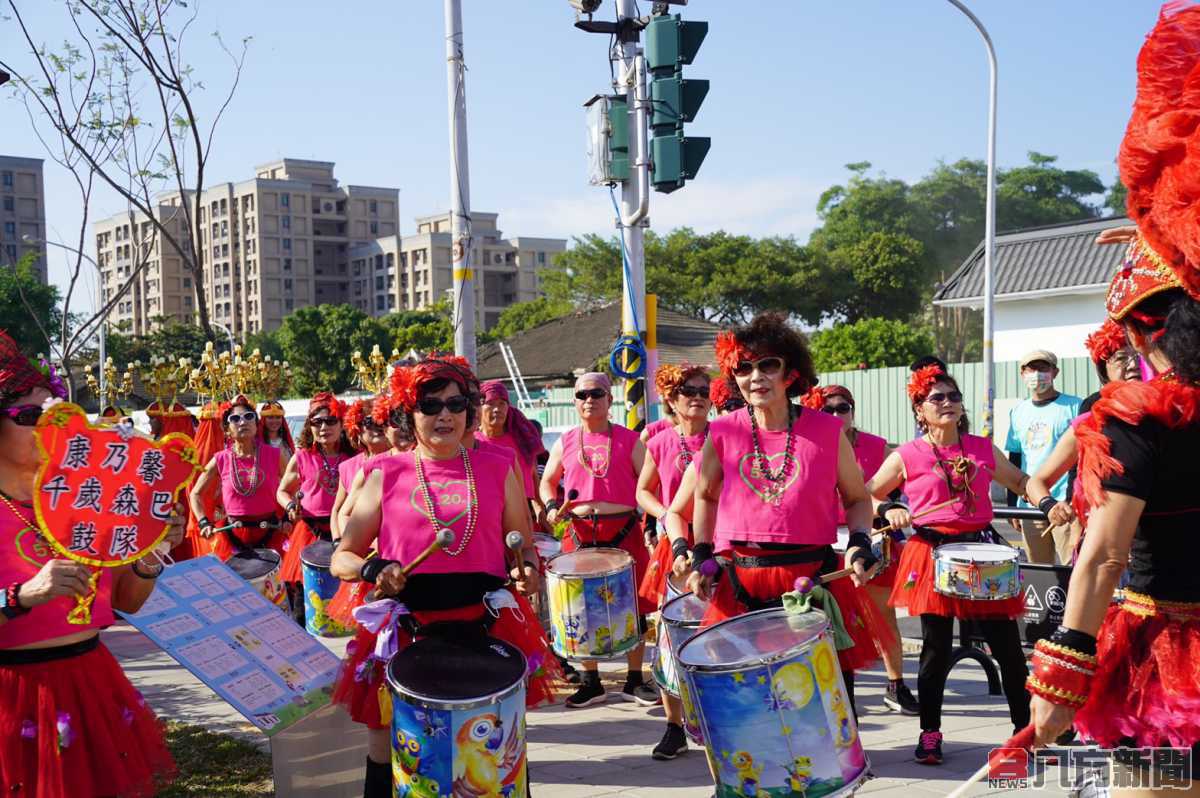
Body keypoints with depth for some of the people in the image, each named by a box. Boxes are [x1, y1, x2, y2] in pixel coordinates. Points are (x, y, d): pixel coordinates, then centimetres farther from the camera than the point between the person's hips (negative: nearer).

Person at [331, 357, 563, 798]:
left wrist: (527, 569, -9)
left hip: (486, 625, 1)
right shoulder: (386, 474, 3)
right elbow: (341, 557, 6)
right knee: (388, 750, 6)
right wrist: (372, 570, -14)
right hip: (406, 629, -1)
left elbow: (523, 545, 13)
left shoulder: (497, 469, 6)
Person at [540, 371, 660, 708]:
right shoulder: (565, 443, 9)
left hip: (624, 531, -2)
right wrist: (551, 506, 1)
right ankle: (591, 682, 20)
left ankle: (635, 681, 18)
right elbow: (547, 482, 20)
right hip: (580, 533, 2)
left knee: (633, 606, 4)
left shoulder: (629, 440, 2)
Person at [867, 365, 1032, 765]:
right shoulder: (906, 457, -2)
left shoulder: (982, 448, 8)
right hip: (933, 556, -3)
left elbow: (1019, 481, 22)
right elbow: (864, 496, 6)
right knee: (936, 649, 2)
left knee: (1007, 645, 5)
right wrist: (888, 511, -13)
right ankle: (930, 732, 16)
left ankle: (1026, 728, 20)